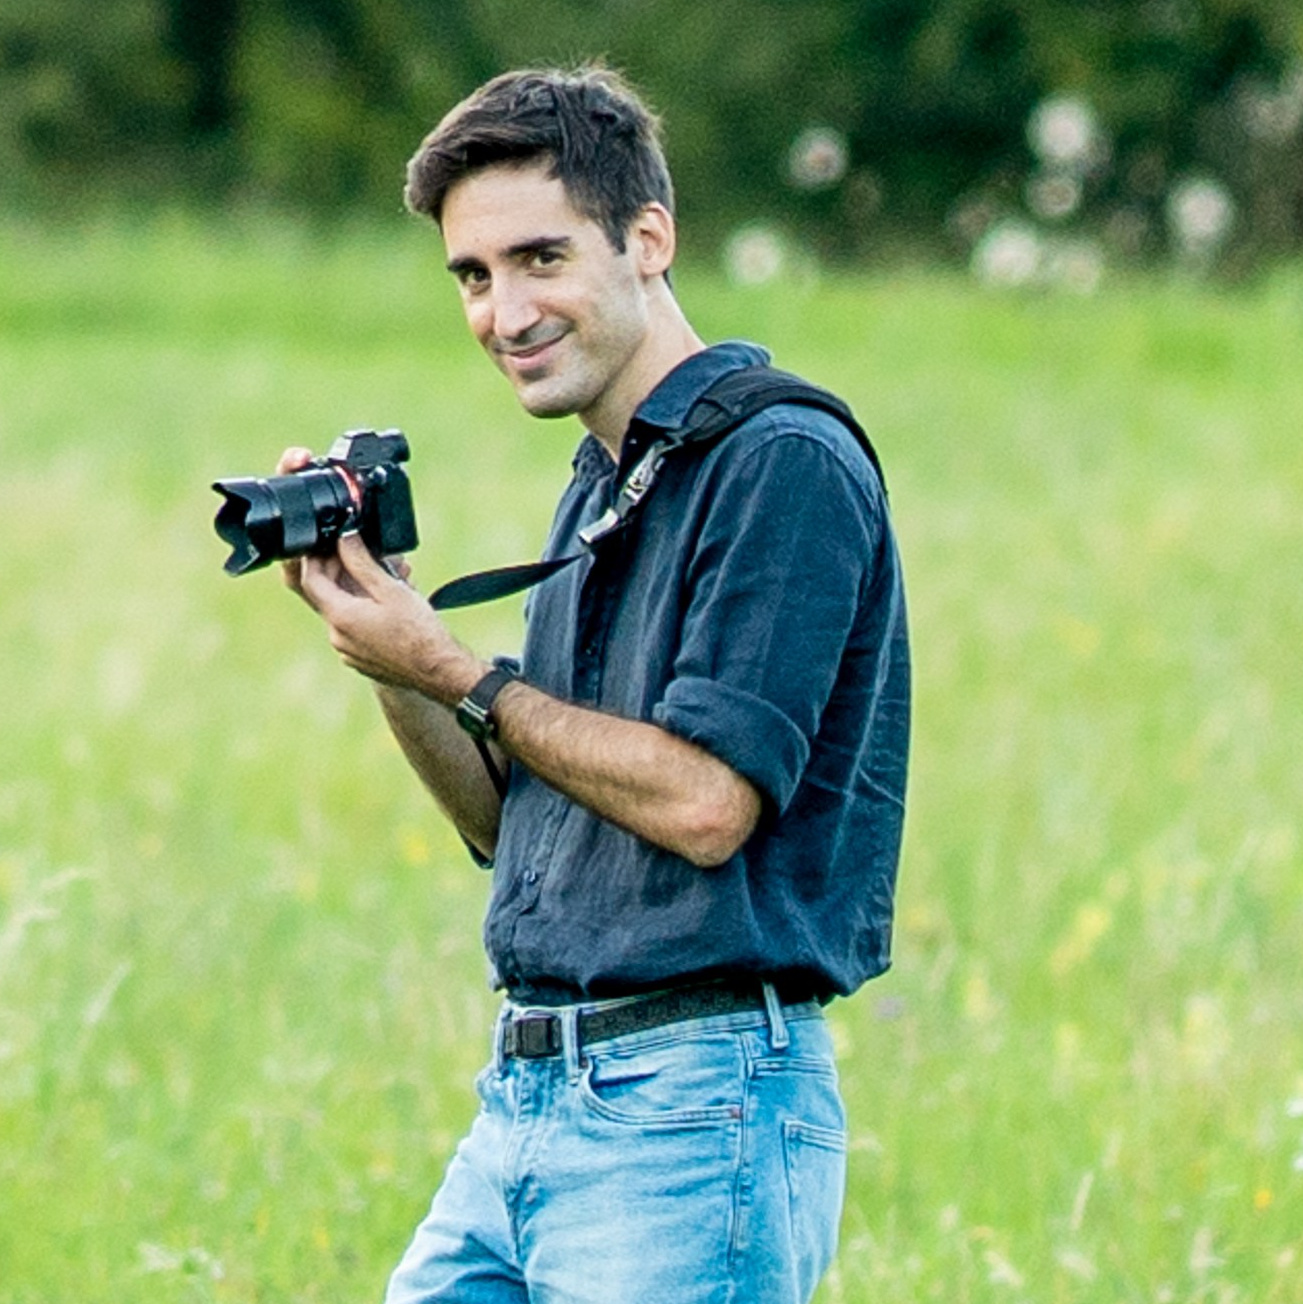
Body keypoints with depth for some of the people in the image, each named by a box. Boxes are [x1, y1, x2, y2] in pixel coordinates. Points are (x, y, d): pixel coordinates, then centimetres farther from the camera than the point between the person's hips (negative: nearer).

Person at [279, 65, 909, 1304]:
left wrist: (450, 670, -9)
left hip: (693, 1109, -9)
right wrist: (380, 636, 5)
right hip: (521, 1107, 9)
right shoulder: (599, 487, 17)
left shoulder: (783, 466, -11)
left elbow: (704, 804, -19)